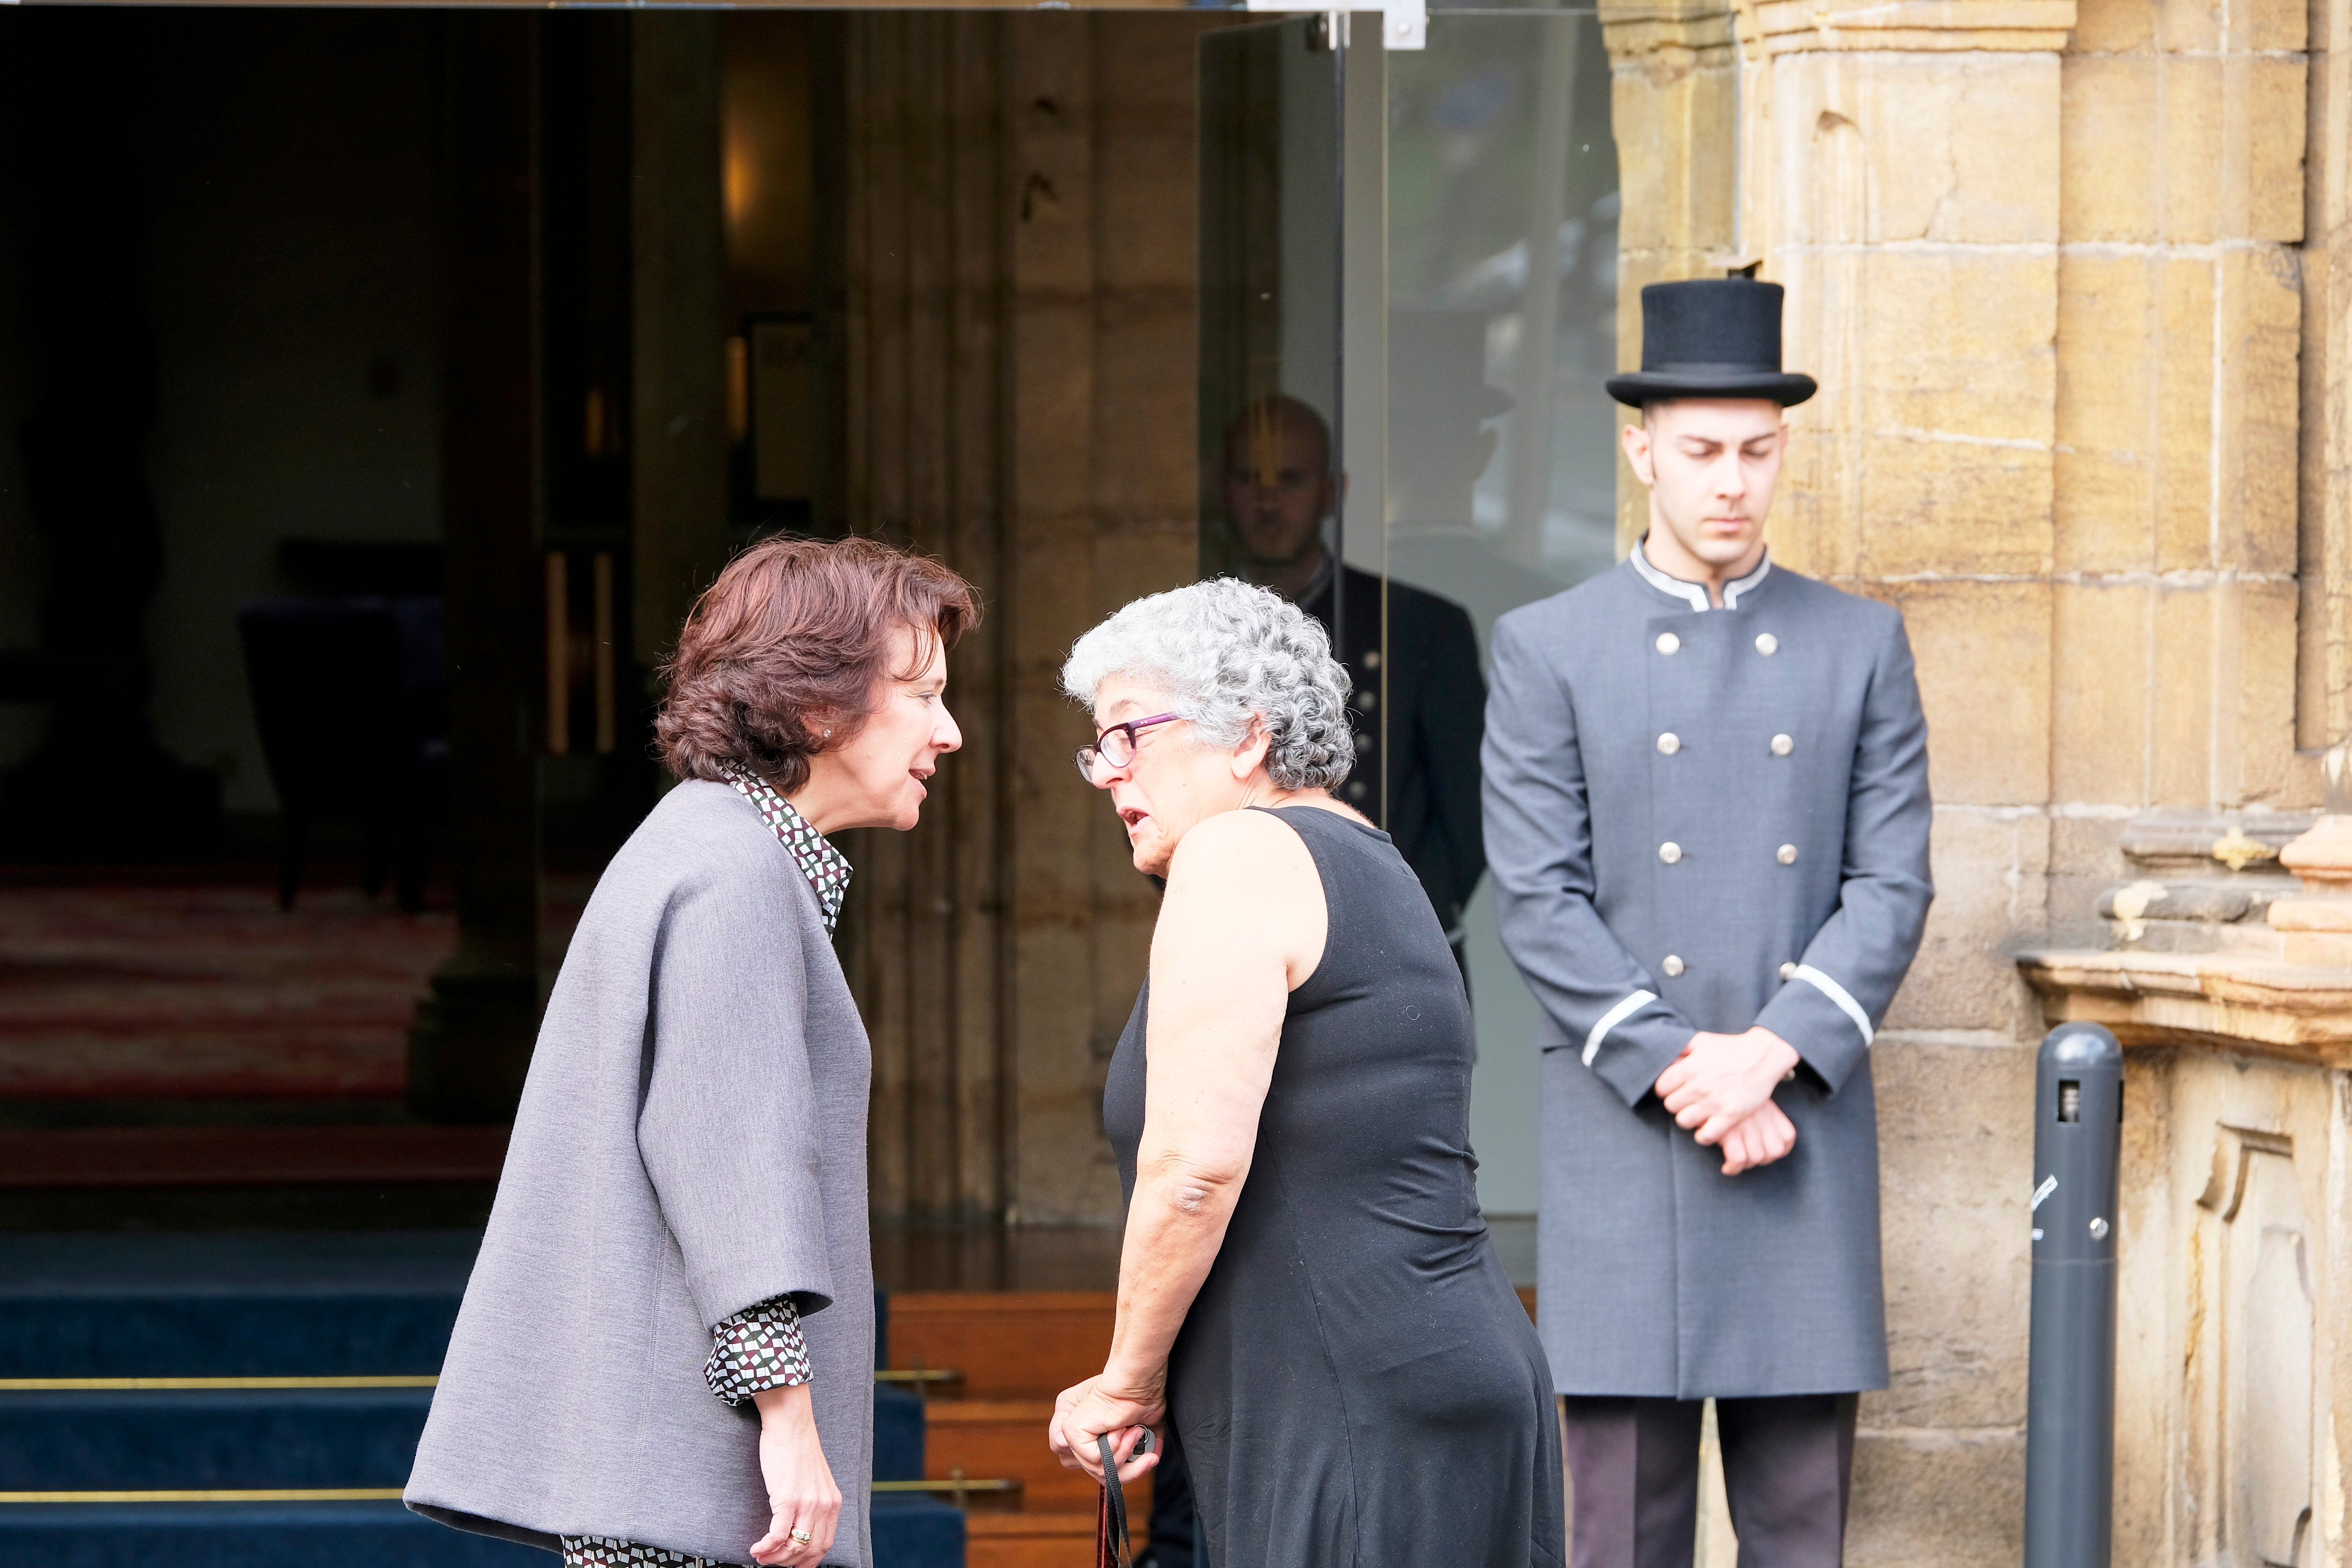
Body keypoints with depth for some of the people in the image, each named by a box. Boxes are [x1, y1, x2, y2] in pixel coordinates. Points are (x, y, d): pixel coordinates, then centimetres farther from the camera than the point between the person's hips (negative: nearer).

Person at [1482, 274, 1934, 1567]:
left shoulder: (1861, 646, 10)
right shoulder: (1547, 650, 4)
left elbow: (1893, 886, 3)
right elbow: (1539, 902, -3)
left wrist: (1768, 1053, -11)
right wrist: (1678, 1075, -12)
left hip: (1808, 1136, 2)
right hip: (1620, 1140, -2)